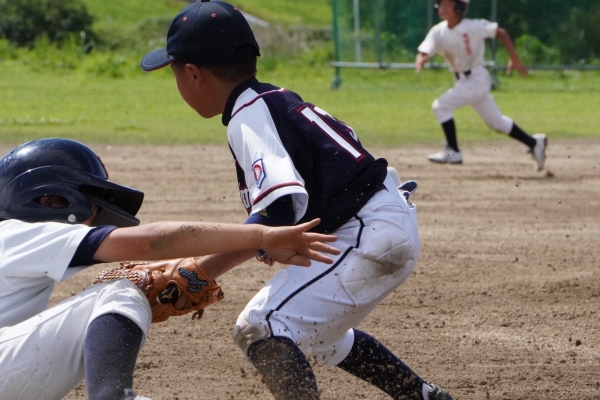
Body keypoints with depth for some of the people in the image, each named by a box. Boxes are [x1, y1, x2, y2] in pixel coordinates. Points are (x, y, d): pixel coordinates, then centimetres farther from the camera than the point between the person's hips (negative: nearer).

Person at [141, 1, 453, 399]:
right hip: (390, 228, 10)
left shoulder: (248, 117, -15)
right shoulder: (277, 99, 14)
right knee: (318, 330, 31)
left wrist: (202, 271, -29)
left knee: (259, 328, -17)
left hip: (371, 238, -10)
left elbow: (280, 209, -28)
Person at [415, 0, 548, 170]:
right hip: (462, 80, 7)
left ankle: (453, 152, -7)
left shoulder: (473, 27, -19)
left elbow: (501, 33, -11)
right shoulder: (438, 32, -4)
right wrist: (420, 61, -37)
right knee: (496, 121, 15)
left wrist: (515, 60, -11)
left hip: (477, 79, -7)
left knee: (441, 105, -18)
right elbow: (424, 53, -12)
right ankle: (534, 143, 28)